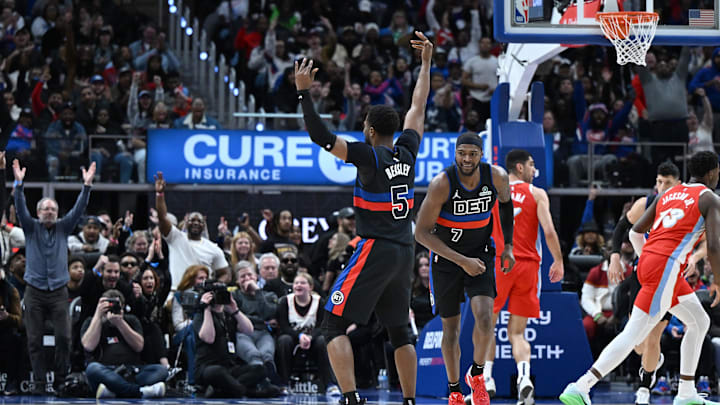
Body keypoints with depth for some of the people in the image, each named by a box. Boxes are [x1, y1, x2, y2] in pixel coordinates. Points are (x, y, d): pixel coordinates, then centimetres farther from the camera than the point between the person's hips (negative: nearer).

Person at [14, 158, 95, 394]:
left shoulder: (63, 228, 10)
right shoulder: (31, 228, 6)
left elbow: (79, 208, 0)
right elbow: (21, 208, -8)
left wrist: (87, 185, -12)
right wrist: (19, 184, -23)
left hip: (58, 291, 0)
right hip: (35, 292, 0)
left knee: (63, 337, -10)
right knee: (35, 340, -2)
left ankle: (61, 379, 1)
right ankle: (40, 381, 5)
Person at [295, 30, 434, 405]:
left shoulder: (369, 155, -10)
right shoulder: (407, 152, 7)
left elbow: (321, 137, -18)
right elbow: (418, 106, 21)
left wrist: (303, 93, -17)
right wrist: (426, 63, 31)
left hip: (374, 249, -7)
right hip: (404, 251, 7)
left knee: (334, 324, -5)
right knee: (399, 330, 18)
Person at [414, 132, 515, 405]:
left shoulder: (497, 177, -15)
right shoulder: (441, 184, -25)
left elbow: (506, 203, 11)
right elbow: (422, 233, -22)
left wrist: (508, 245, 5)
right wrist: (462, 261, -26)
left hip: (481, 253, 1)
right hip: (446, 258, -1)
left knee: (484, 317, -19)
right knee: (451, 328, 5)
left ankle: (477, 373, 7)